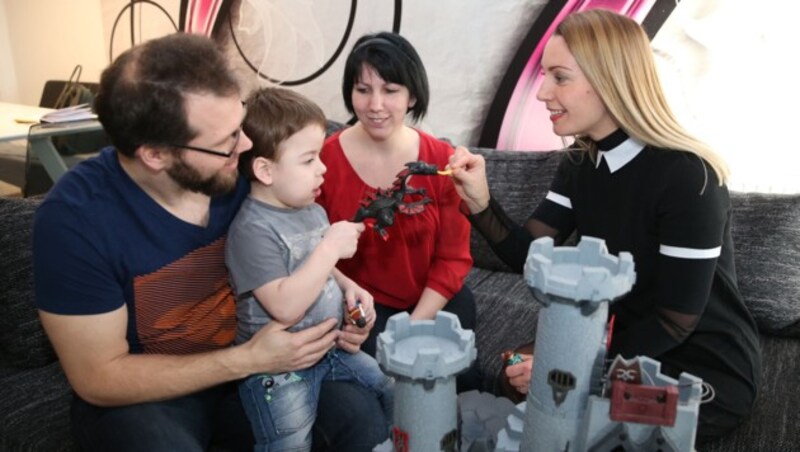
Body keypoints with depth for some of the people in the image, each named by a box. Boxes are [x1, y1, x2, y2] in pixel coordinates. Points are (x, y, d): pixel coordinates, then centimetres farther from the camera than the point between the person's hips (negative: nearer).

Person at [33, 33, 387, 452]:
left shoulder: (243, 173, -14)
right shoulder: (74, 217, -24)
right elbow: (99, 377, -19)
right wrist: (249, 359, -25)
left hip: (245, 364, 3)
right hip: (140, 395, -2)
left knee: (362, 415, -18)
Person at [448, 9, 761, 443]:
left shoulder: (685, 176, -27)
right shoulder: (580, 164, -4)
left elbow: (676, 321, -23)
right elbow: (529, 255, -7)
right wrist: (480, 203, -25)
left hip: (708, 371, -6)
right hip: (637, 348, 6)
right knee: (519, 388, -6)